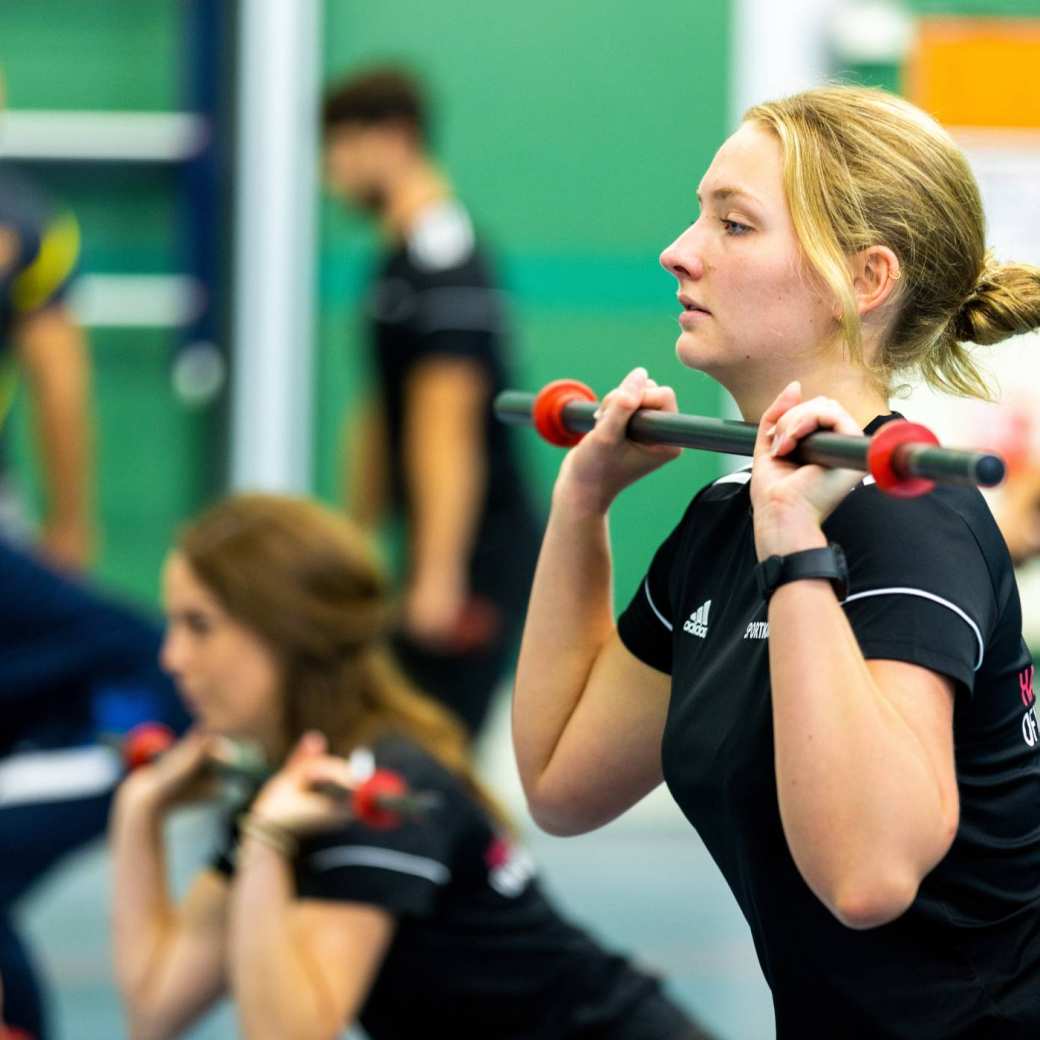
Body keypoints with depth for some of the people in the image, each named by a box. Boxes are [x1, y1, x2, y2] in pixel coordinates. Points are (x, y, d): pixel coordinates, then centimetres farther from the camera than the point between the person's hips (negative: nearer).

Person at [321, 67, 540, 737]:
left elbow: (448, 425, -22)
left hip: (475, 555, -10)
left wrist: (440, 575, -25)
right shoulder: (402, 258, 15)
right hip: (441, 555, 10)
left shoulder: (443, 262, -16)